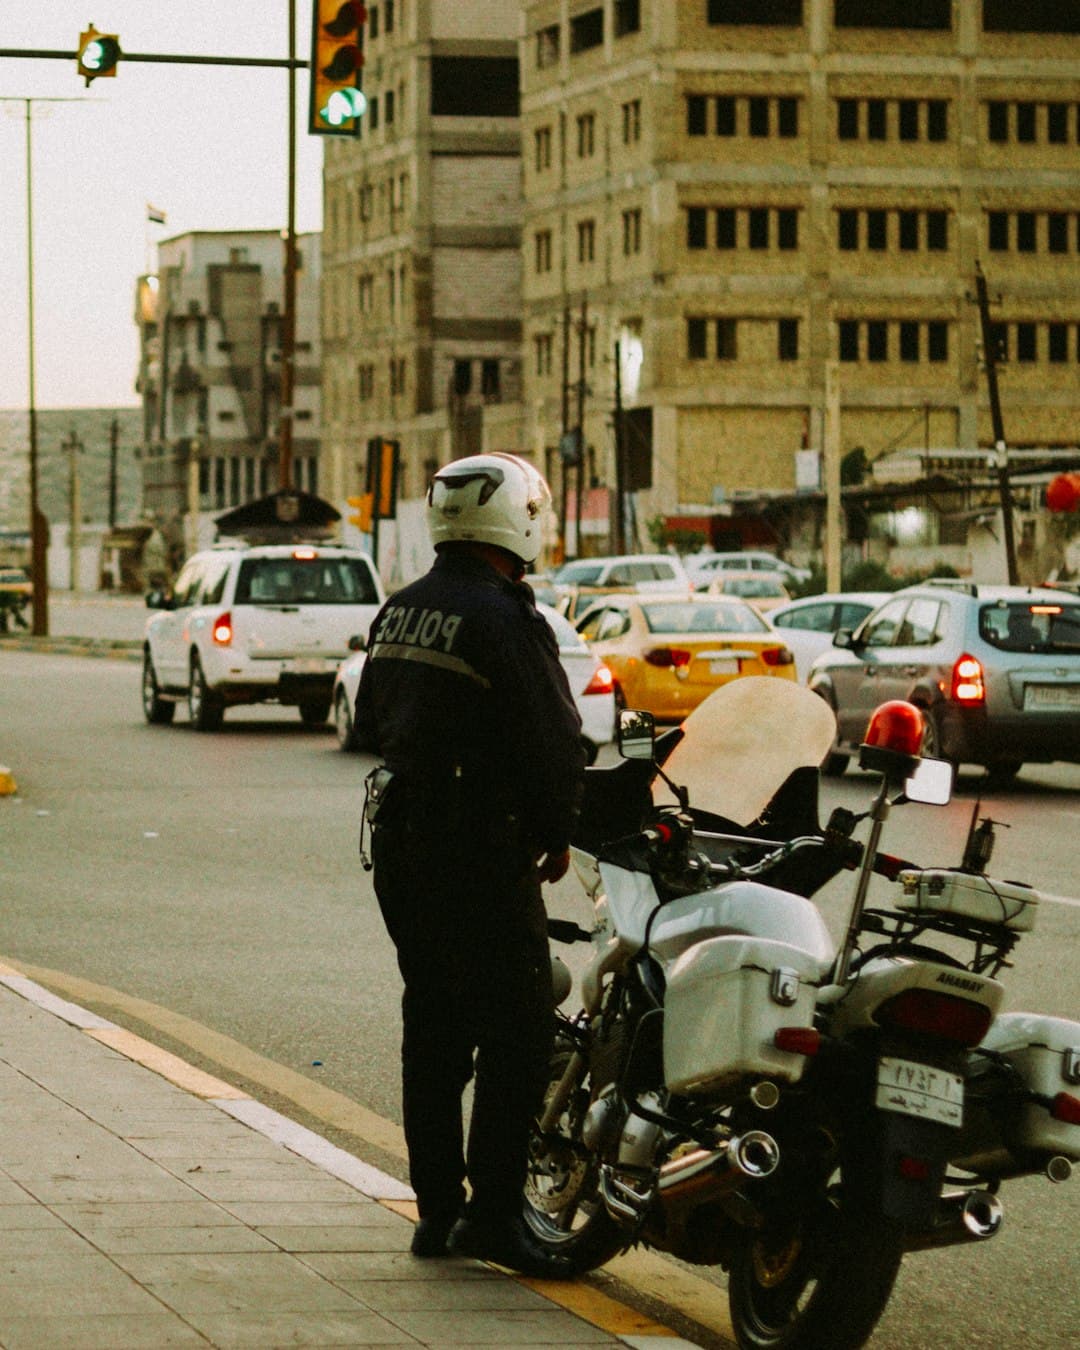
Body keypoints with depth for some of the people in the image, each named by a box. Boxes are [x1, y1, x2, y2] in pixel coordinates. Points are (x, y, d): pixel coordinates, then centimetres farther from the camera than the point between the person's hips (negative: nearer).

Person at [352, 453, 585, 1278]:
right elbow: (551, 740, -15)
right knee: (516, 1028, -5)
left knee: (433, 1025, 13)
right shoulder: (504, 620, -16)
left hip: (398, 838, 9)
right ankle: (493, 1210, -9)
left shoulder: (398, 613, 10)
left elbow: (373, 722, 20)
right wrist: (557, 835, -1)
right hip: (481, 853, -9)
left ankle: (437, 1208, 17)